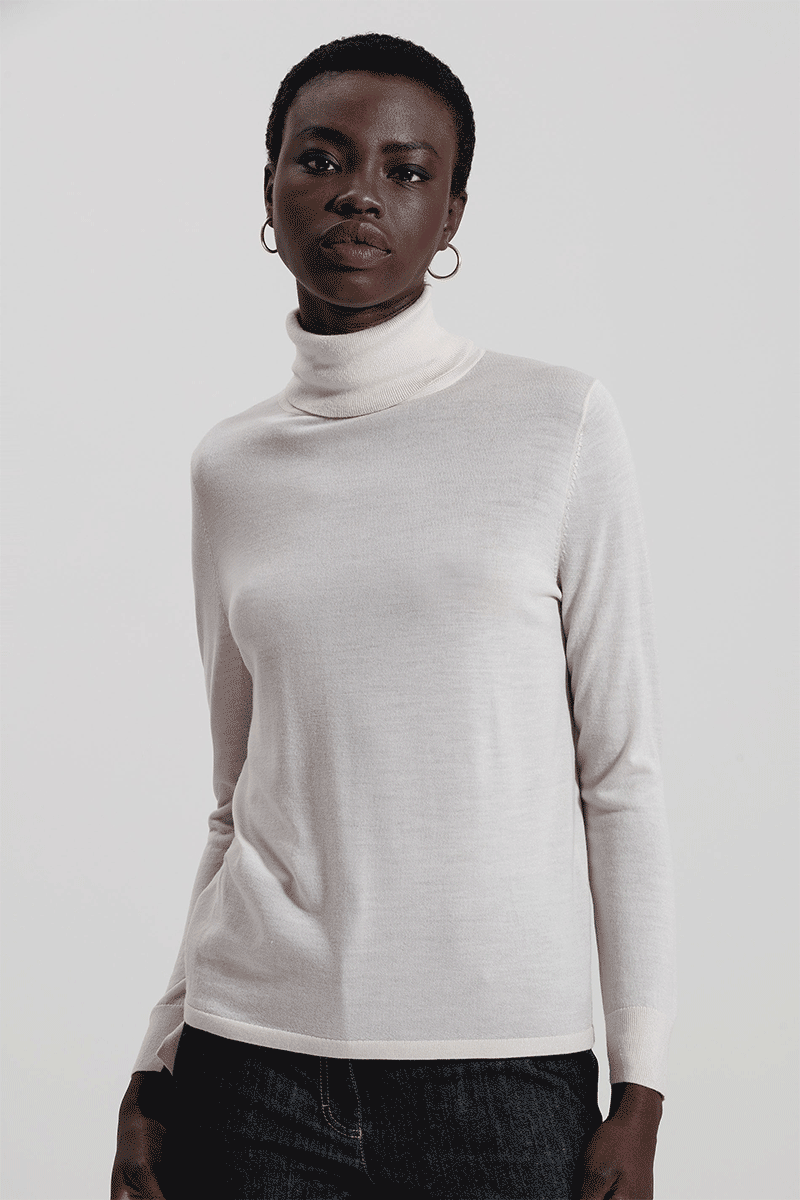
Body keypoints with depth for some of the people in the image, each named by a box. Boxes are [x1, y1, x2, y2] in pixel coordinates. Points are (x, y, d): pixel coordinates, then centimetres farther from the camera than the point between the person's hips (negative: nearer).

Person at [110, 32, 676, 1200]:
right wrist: (158, 1067, 8)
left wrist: (640, 1094, -4)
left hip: (503, 1061, -2)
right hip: (256, 1061, 3)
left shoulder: (561, 424, -2)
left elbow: (621, 775, -2)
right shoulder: (230, 467, 7)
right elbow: (240, 804, 12)